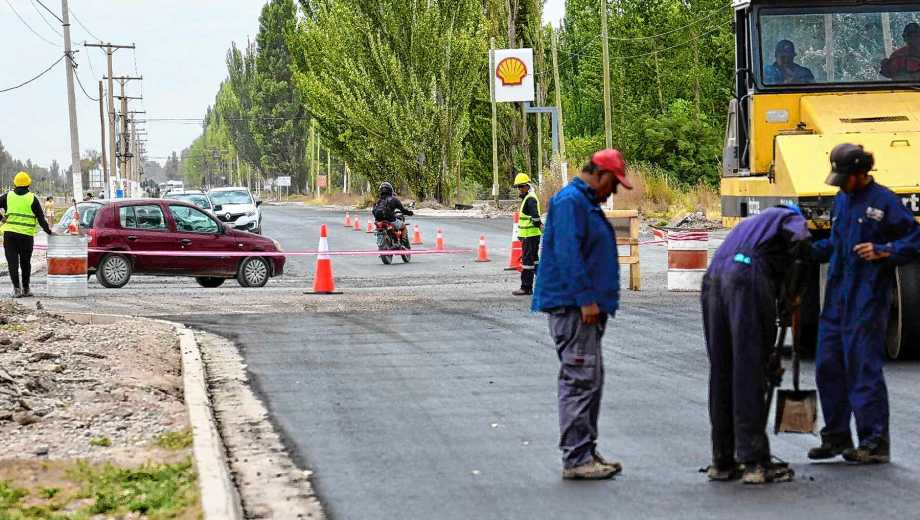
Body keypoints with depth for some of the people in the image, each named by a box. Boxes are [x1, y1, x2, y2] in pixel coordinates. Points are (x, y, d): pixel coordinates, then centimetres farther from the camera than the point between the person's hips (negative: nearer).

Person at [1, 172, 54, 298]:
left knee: (12, 261, 1)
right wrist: (48, 231, 6)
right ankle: (25, 289, 18)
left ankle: (17, 288, -10)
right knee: (25, 262, 13)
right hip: (26, 235, -1)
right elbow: (41, 218, -1)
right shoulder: (32, 199, -1)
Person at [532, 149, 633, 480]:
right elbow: (568, 254, -22)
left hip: (586, 307, 11)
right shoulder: (569, 202, -13)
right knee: (580, 380, -11)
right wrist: (586, 299, -24)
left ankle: (586, 452, 21)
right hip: (572, 306, -11)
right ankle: (575, 459, -10)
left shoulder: (587, 203, 20)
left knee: (590, 380, 14)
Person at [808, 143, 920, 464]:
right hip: (837, 298, 8)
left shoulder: (884, 201, -7)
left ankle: (875, 443, -2)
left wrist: (882, 252, -18)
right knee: (828, 365, 8)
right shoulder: (841, 200, 15)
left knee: (864, 368, -7)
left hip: (867, 298, -8)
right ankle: (836, 437, 20)